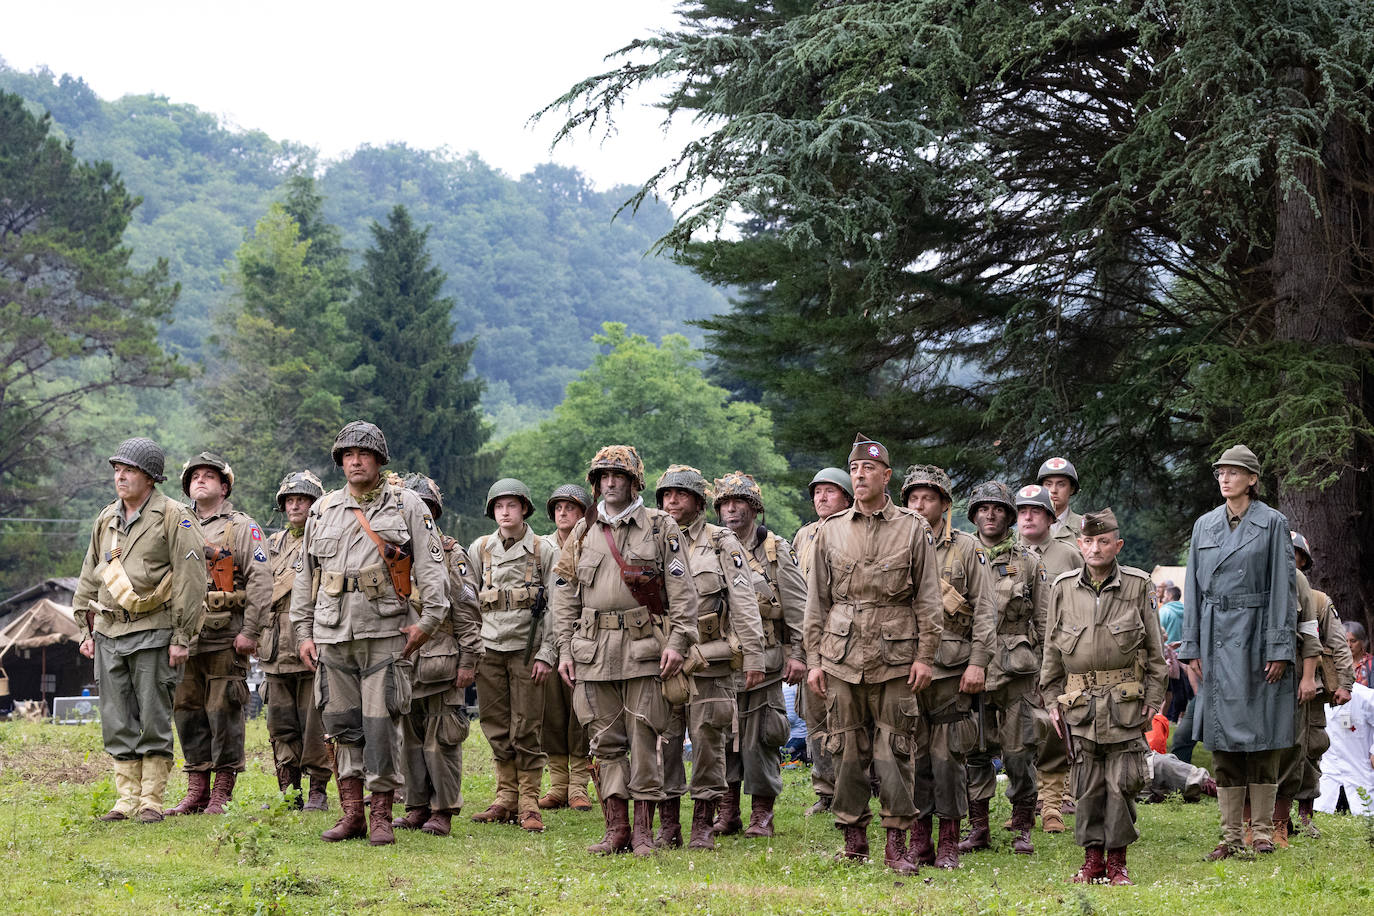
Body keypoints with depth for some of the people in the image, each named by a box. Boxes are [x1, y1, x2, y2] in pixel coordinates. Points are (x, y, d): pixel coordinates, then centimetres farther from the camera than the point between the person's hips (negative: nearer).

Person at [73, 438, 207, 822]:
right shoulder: (105, 520, 14)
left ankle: (152, 800, 4)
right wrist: (85, 630, 15)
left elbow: (190, 580, -9)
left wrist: (181, 638, -12)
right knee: (117, 722, 6)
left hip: (152, 632, -6)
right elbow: (89, 580, 21)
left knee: (153, 720, -2)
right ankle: (127, 798, 13)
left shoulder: (174, 517, -6)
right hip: (108, 632, 6)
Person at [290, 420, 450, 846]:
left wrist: (428, 619, -10)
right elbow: (306, 576, 19)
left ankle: (381, 816, 0)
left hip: (386, 633, -3)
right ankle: (351, 813, 11)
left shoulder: (407, 505, 5)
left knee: (381, 724, -5)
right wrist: (304, 631, 13)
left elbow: (430, 566, 0)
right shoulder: (322, 511, 15)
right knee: (342, 725, 4)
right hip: (332, 635, 4)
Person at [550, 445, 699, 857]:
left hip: (644, 648, -3)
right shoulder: (583, 532, 13)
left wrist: (677, 641, -10)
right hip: (594, 649, 3)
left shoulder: (661, 527, 4)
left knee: (644, 740, -4)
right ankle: (616, 829, 8)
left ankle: (643, 830, 2)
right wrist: (565, 649, 6)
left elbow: (681, 589, -1)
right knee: (606, 742, 4)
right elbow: (565, 594, 13)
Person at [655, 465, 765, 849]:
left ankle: (703, 825, 7)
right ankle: (667, 824, 9)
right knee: (663, 740, 2)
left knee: (708, 739, 0)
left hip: (709, 660, -2)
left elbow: (744, 603, 1)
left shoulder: (723, 543, 4)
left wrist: (753, 657, -6)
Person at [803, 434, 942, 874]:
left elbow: (928, 599, 3)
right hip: (842, 658, 2)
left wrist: (924, 655, -4)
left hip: (895, 659, -2)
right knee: (847, 751, 4)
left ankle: (897, 843, 3)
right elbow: (816, 601, 11)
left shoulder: (913, 530, 3)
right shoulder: (831, 530, 9)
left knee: (895, 751, -2)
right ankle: (853, 838, 13)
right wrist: (814, 659, 6)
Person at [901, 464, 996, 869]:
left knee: (948, 756, -2)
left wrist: (977, 662, -9)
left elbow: (985, 610, 0)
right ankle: (918, 842, 11)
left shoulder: (967, 548, 4)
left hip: (951, 668, -3)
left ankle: (949, 844, 5)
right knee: (913, 756, 4)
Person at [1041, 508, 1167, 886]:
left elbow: (1155, 649, 5)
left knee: (1121, 783, -1)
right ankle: (1092, 858, 12)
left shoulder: (1138, 586, 1)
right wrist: (1052, 698, 7)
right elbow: (1051, 651, 11)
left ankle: (1117, 859, 9)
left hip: (1125, 702, -1)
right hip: (1079, 702, 2)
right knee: (1087, 783, 3)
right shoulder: (1063, 588, 5)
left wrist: (1152, 698, 0)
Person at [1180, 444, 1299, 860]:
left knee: (1262, 733, 0)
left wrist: (1279, 648, -10)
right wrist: (1192, 646, 6)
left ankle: (1263, 829, 8)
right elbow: (1193, 589, 12)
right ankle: (1231, 833, 7)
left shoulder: (1272, 523, -2)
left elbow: (1282, 586, -4)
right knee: (1222, 736, 3)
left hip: (1257, 636, -4)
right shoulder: (1205, 526, 11)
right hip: (1216, 637, 4)